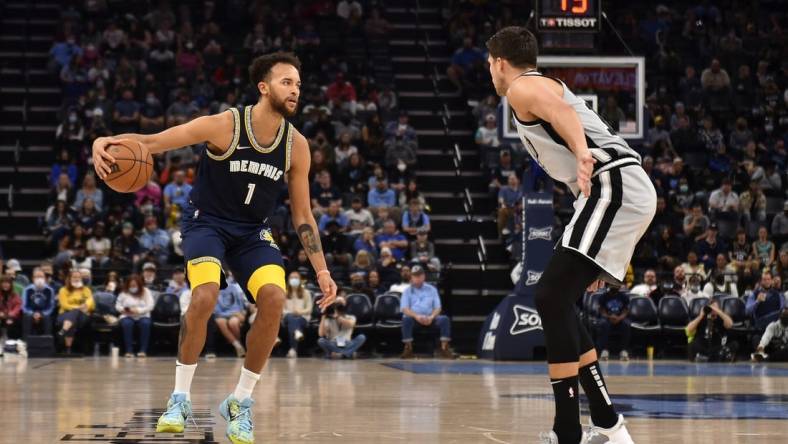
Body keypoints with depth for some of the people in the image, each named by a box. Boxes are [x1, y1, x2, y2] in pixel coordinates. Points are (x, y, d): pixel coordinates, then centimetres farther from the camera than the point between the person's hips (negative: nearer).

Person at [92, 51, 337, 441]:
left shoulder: (296, 146, -6)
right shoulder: (224, 126, -18)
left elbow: (302, 216, 4)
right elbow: (151, 141, -18)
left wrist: (321, 270, -3)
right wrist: (107, 142, -38)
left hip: (253, 233, 4)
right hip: (207, 222, -4)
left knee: (274, 298, -21)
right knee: (205, 296, -29)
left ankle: (240, 402, -4)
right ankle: (180, 398, -10)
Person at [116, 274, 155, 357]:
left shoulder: (146, 292, 2)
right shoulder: (124, 293, 4)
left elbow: (150, 306, -8)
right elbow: (117, 305, 8)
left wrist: (138, 310, -21)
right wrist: (123, 309, -15)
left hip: (142, 316, 0)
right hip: (128, 316, 0)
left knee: (145, 323, -36)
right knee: (127, 323, -36)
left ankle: (143, 350, -31)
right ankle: (129, 350, -32)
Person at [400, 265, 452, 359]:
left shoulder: (432, 289, 15)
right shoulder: (408, 291, 10)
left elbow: (438, 308, 7)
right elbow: (405, 309, -3)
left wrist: (431, 317, -16)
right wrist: (416, 316, -23)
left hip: (430, 319, 2)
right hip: (414, 318, -2)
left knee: (444, 319, -25)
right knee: (406, 319, -35)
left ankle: (444, 348, -24)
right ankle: (408, 348, -28)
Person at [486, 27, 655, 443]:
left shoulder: (522, 88, 2)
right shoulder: (548, 88, 31)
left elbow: (561, 111, -22)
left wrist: (582, 155, -44)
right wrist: (596, 257, 32)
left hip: (613, 185, -10)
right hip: (627, 190, 10)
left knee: (552, 298, -15)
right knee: (554, 299, 14)